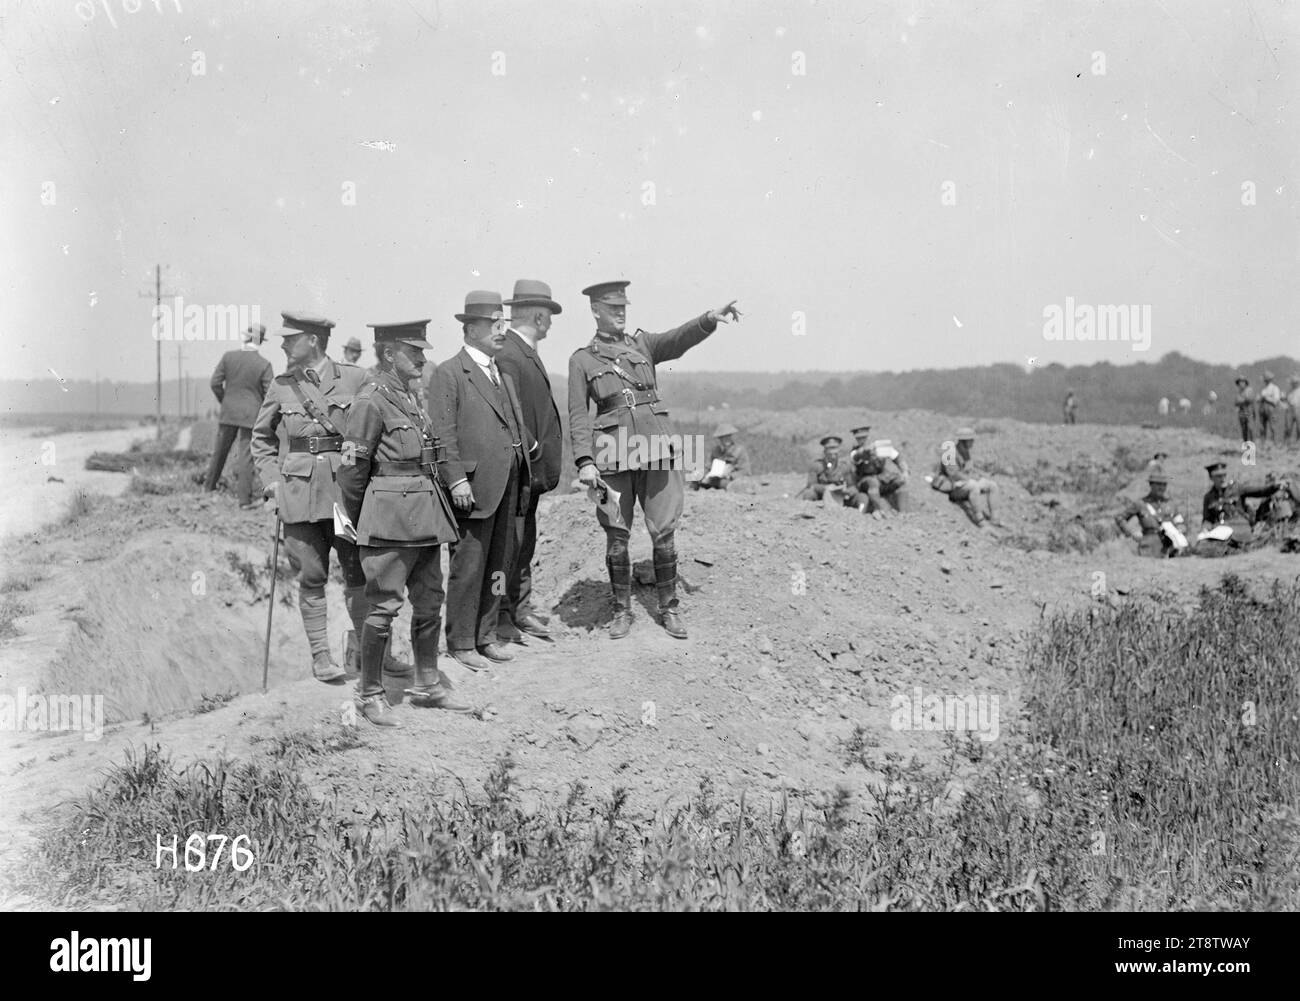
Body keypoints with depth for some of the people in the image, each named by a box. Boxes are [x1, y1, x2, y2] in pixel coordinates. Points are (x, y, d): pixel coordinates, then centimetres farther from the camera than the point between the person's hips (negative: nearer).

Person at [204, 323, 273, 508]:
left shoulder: (228, 357, -7)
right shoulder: (264, 364, -12)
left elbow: (215, 383, -3)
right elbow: (269, 394, -11)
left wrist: (224, 401, 13)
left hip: (229, 411, 2)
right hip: (251, 415, -2)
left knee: (220, 449, 20)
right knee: (245, 455, 2)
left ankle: (209, 485, 36)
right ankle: (244, 498, 0)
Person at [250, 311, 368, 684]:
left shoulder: (354, 379, -1)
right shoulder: (282, 386, 5)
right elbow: (261, 438, 17)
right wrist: (271, 480, 5)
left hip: (346, 487, -1)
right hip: (299, 491, 1)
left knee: (358, 572, 0)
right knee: (311, 577, 3)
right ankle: (320, 655, 12)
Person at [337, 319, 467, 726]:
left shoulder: (410, 399, 14)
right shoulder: (371, 401, -11)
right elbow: (353, 468, -9)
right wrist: (358, 522, 0)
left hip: (425, 517, 8)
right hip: (391, 518, -8)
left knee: (429, 601, 13)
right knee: (384, 605, -4)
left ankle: (428, 685, 24)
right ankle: (370, 694, 6)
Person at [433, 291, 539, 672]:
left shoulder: (504, 375, 18)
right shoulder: (450, 372, -5)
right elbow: (444, 433, -11)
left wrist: (532, 450, 12)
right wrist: (456, 479, -17)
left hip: (509, 484, 7)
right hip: (474, 486, -7)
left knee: (499, 564, 11)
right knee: (468, 566, -2)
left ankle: (487, 636, 21)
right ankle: (461, 643, 6)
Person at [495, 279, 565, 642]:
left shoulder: (527, 353, 14)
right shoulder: (507, 355, -18)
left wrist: (543, 467, 16)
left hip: (532, 470, 10)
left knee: (524, 542, 16)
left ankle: (521, 609, 25)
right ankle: (501, 615, 5)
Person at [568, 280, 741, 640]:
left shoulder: (643, 344, 13)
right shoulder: (581, 359, 8)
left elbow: (679, 339, -6)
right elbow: (578, 416, 2)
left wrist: (710, 318, -25)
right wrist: (584, 461, -10)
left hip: (656, 448, 1)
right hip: (613, 456, -1)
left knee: (663, 533, 2)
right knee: (616, 536, 2)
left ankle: (669, 608, 13)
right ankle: (622, 611, 15)